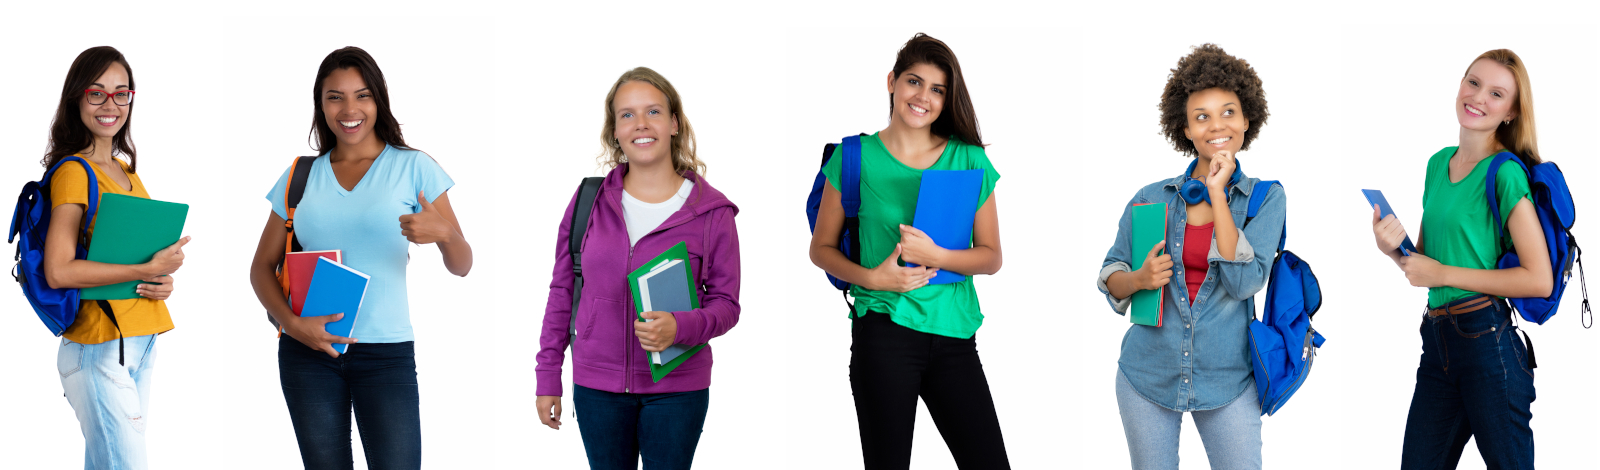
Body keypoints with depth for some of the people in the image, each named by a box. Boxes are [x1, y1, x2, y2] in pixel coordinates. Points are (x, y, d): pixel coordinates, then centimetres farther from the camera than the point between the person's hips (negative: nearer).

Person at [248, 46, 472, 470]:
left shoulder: (413, 168, 2)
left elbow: (461, 266, 0)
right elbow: (262, 267, 10)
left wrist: (442, 233, -24)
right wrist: (293, 323, -9)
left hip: (386, 353, -2)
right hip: (308, 352, 2)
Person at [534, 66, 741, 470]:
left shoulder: (711, 210, -5)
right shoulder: (590, 199, 1)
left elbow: (725, 303, -2)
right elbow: (563, 289, 8)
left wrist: (680, 327, -23)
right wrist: (547, 376, 7)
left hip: (676, 389, -2)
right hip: (597, 387, 2)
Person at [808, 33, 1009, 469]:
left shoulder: (969, 160, 6)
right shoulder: (857, 157, 2)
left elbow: (991, 257, 6)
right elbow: (821, 248, 8)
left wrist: (934, 256, -12)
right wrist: (871, 277, -11)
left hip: (955, 335, 2)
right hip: (885, 331, -2)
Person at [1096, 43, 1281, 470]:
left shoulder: (1266, 198, -1)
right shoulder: (1152, 199, 2)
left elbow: (1244, 282, -15)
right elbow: (1110, 275, 9)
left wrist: (1218, 193, -15)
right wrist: (1138, 279, -14)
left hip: (1227, 382, -1)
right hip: (1148, 374, 1)